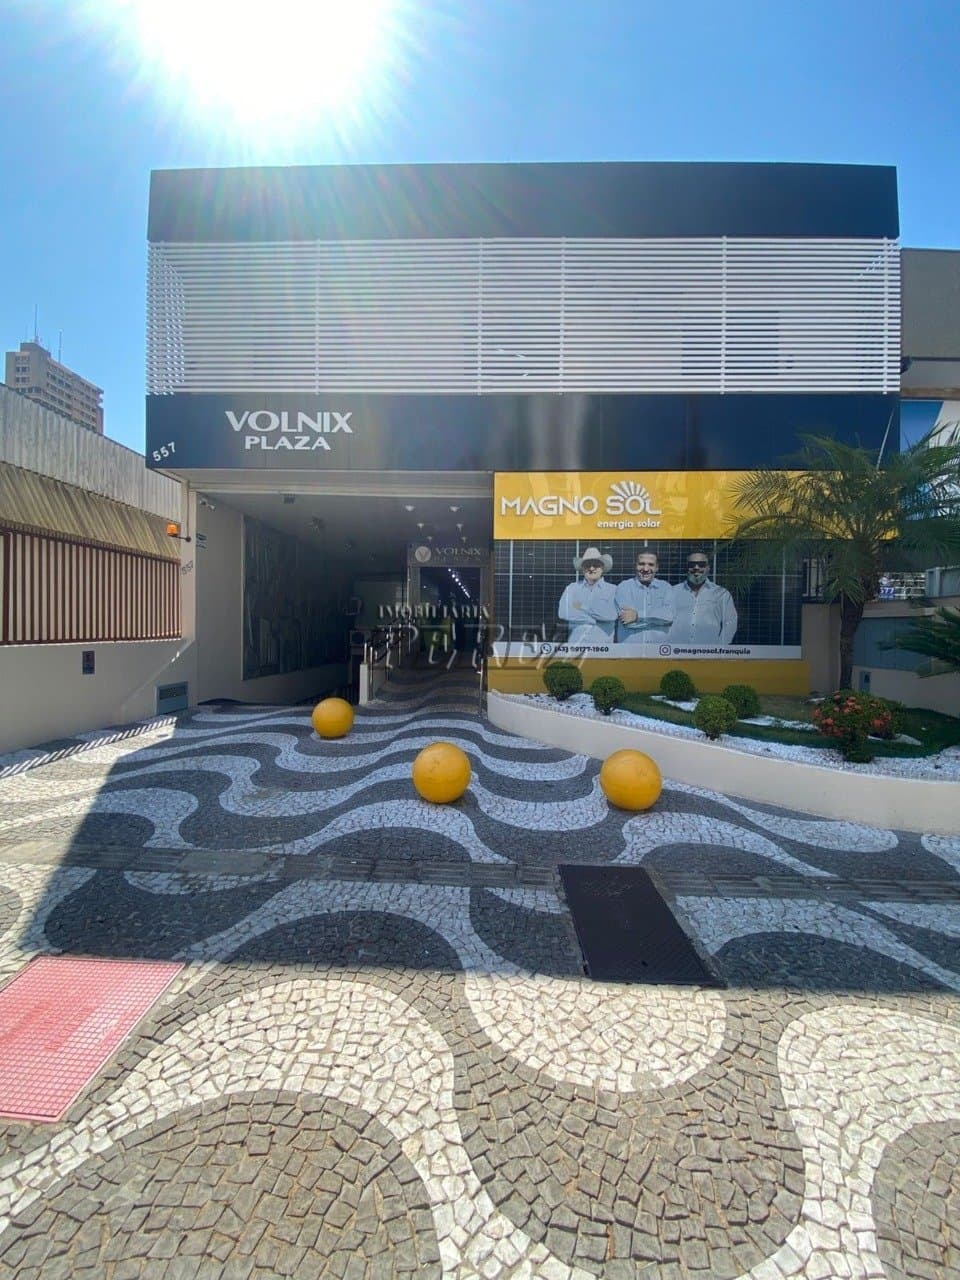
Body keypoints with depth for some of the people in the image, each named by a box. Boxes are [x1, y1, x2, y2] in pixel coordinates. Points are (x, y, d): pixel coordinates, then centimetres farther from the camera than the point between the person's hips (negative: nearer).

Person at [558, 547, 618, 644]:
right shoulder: (572, 588, 5)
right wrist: (593, 619, -11)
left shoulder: (612, 590, 2)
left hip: (602, 643, 0)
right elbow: (563, 613, -10)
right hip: (577, 643, 1)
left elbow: (612, 614, -15)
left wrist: (583, 607, -9)